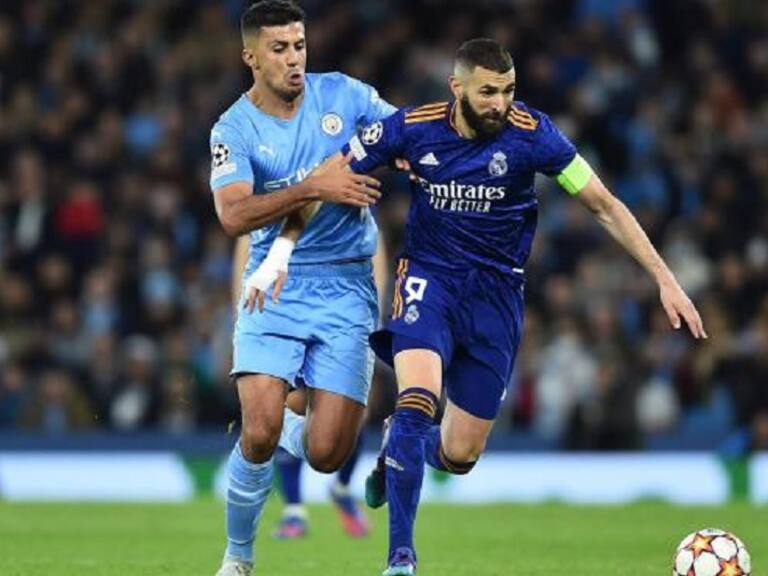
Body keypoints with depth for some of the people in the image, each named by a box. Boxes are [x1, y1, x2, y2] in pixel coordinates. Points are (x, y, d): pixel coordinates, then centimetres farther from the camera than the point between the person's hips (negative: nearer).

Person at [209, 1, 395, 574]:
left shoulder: (343, 94, 1)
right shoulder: (234, 129, -5)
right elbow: (233, 216, -20)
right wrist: (314, 189, -27)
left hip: (347, 290, 1)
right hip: (276, 289, -1)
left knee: (326, 455, -8)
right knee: (259, 434, -18)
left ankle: (295, 430, 31)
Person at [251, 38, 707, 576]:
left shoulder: (531, 133, -13)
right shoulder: (411, 129, -11)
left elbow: (604, 205, -7)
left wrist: (664, 278, -11)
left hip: (497, 292, 1)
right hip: (429, 278, -1)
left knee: (460, 456, 0)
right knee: (419, 399, -29)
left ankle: (399, 449, 38)